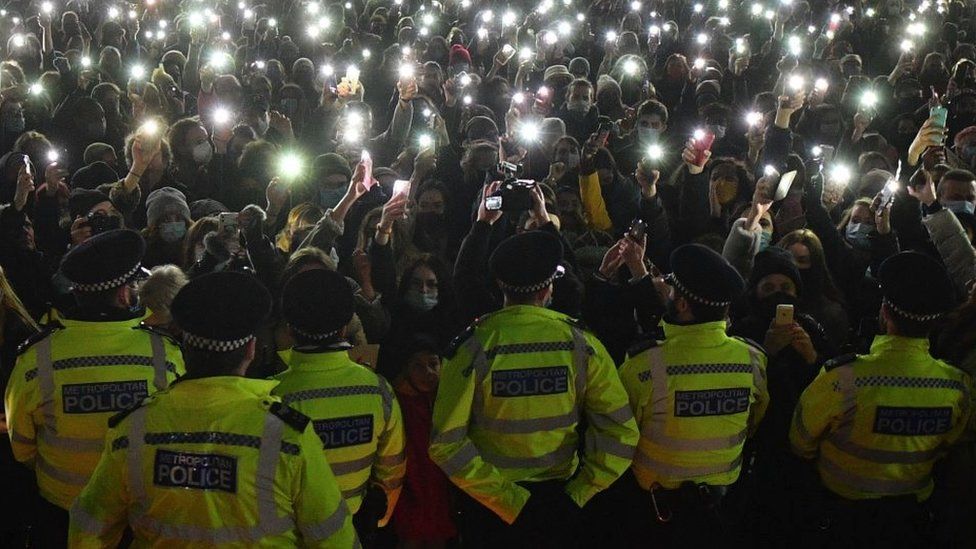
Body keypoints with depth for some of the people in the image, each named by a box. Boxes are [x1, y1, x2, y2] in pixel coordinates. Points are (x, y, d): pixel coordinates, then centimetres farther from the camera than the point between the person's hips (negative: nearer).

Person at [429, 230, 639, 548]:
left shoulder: (473, 346, -15)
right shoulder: (580, 342, -10)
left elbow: (446, 443, -20)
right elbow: (620, 433, -12)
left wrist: (509, 501, -16)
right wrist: (578, 494, -7)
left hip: (489, 505, -1)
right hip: (557, 503, 1)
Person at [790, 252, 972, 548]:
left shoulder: (843, 378, -32)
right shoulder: (959, 386, -17)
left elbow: (801, 444, -14)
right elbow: (944, 448, 3)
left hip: (844, 514, -3)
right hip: (911, 517, 3)